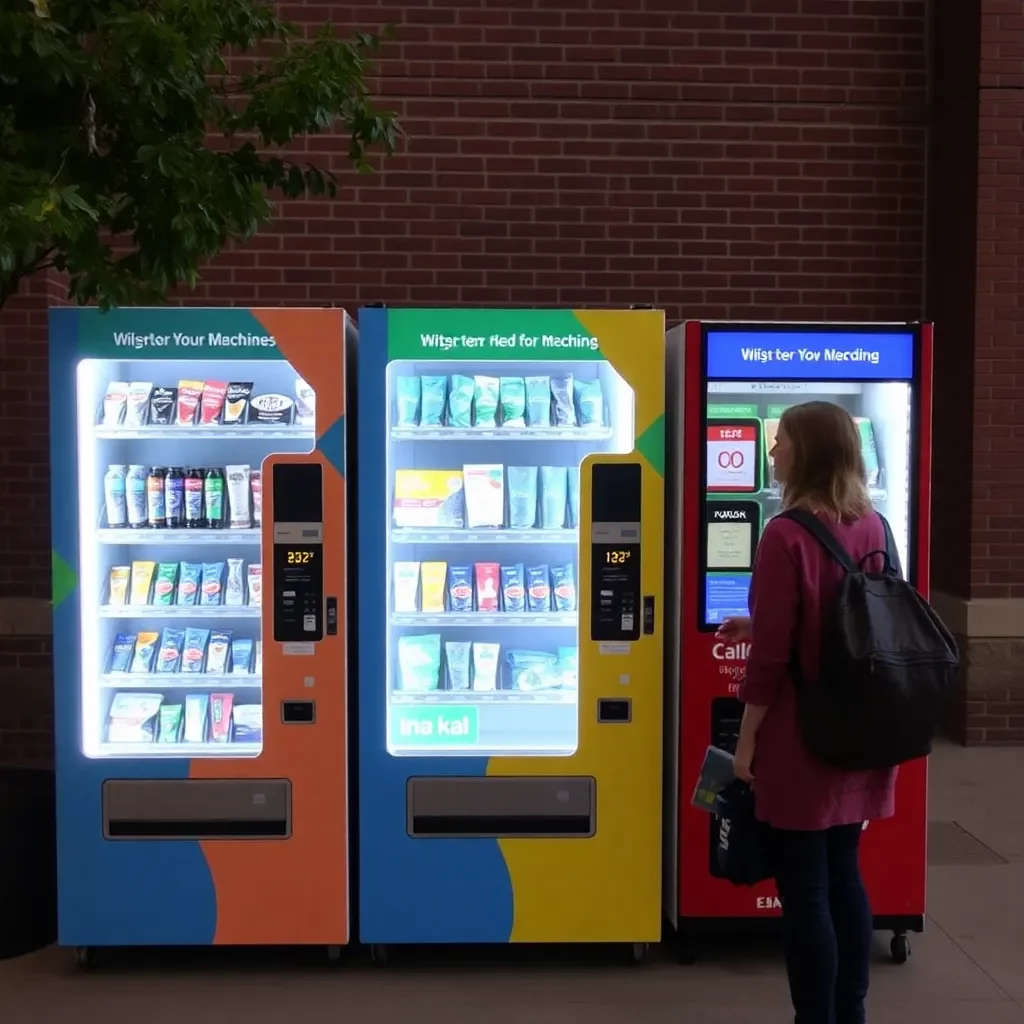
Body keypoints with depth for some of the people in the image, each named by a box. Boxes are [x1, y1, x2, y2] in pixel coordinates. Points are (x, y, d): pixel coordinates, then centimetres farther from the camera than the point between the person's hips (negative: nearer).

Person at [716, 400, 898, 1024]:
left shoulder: (787, 535, -18)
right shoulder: (873, 528, 4)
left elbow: (773, 651, -18)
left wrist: (747, 737, -7)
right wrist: (761, 625, 18)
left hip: (801, 737, -7)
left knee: (803, 888, 5)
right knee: (844, 874, 19)